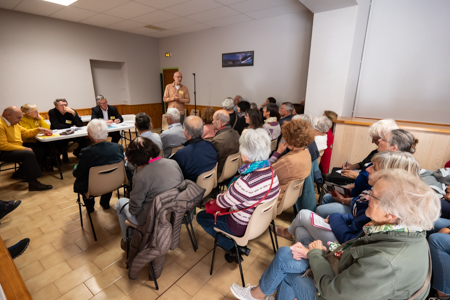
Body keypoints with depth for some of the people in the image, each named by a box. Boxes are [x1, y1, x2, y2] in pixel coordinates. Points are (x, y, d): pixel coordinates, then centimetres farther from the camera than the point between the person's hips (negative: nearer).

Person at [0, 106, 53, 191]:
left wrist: (38, 129, 6)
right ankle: (33, 183, -24)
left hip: (17, 148, 10)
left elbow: (26, 133, 21)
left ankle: (19, 174, 13)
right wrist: (23, 148, -22)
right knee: (28, 154, -29)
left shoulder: (14, 123, 9)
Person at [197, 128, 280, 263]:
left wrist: (220, 196, 1)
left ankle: (233, 248, 13)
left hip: (243, 227, -7)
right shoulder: (272, 172, -13)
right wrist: (230, 191, -6)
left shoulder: (246, 183, -38)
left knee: (201, 217, 11)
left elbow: (221, 203, -19)